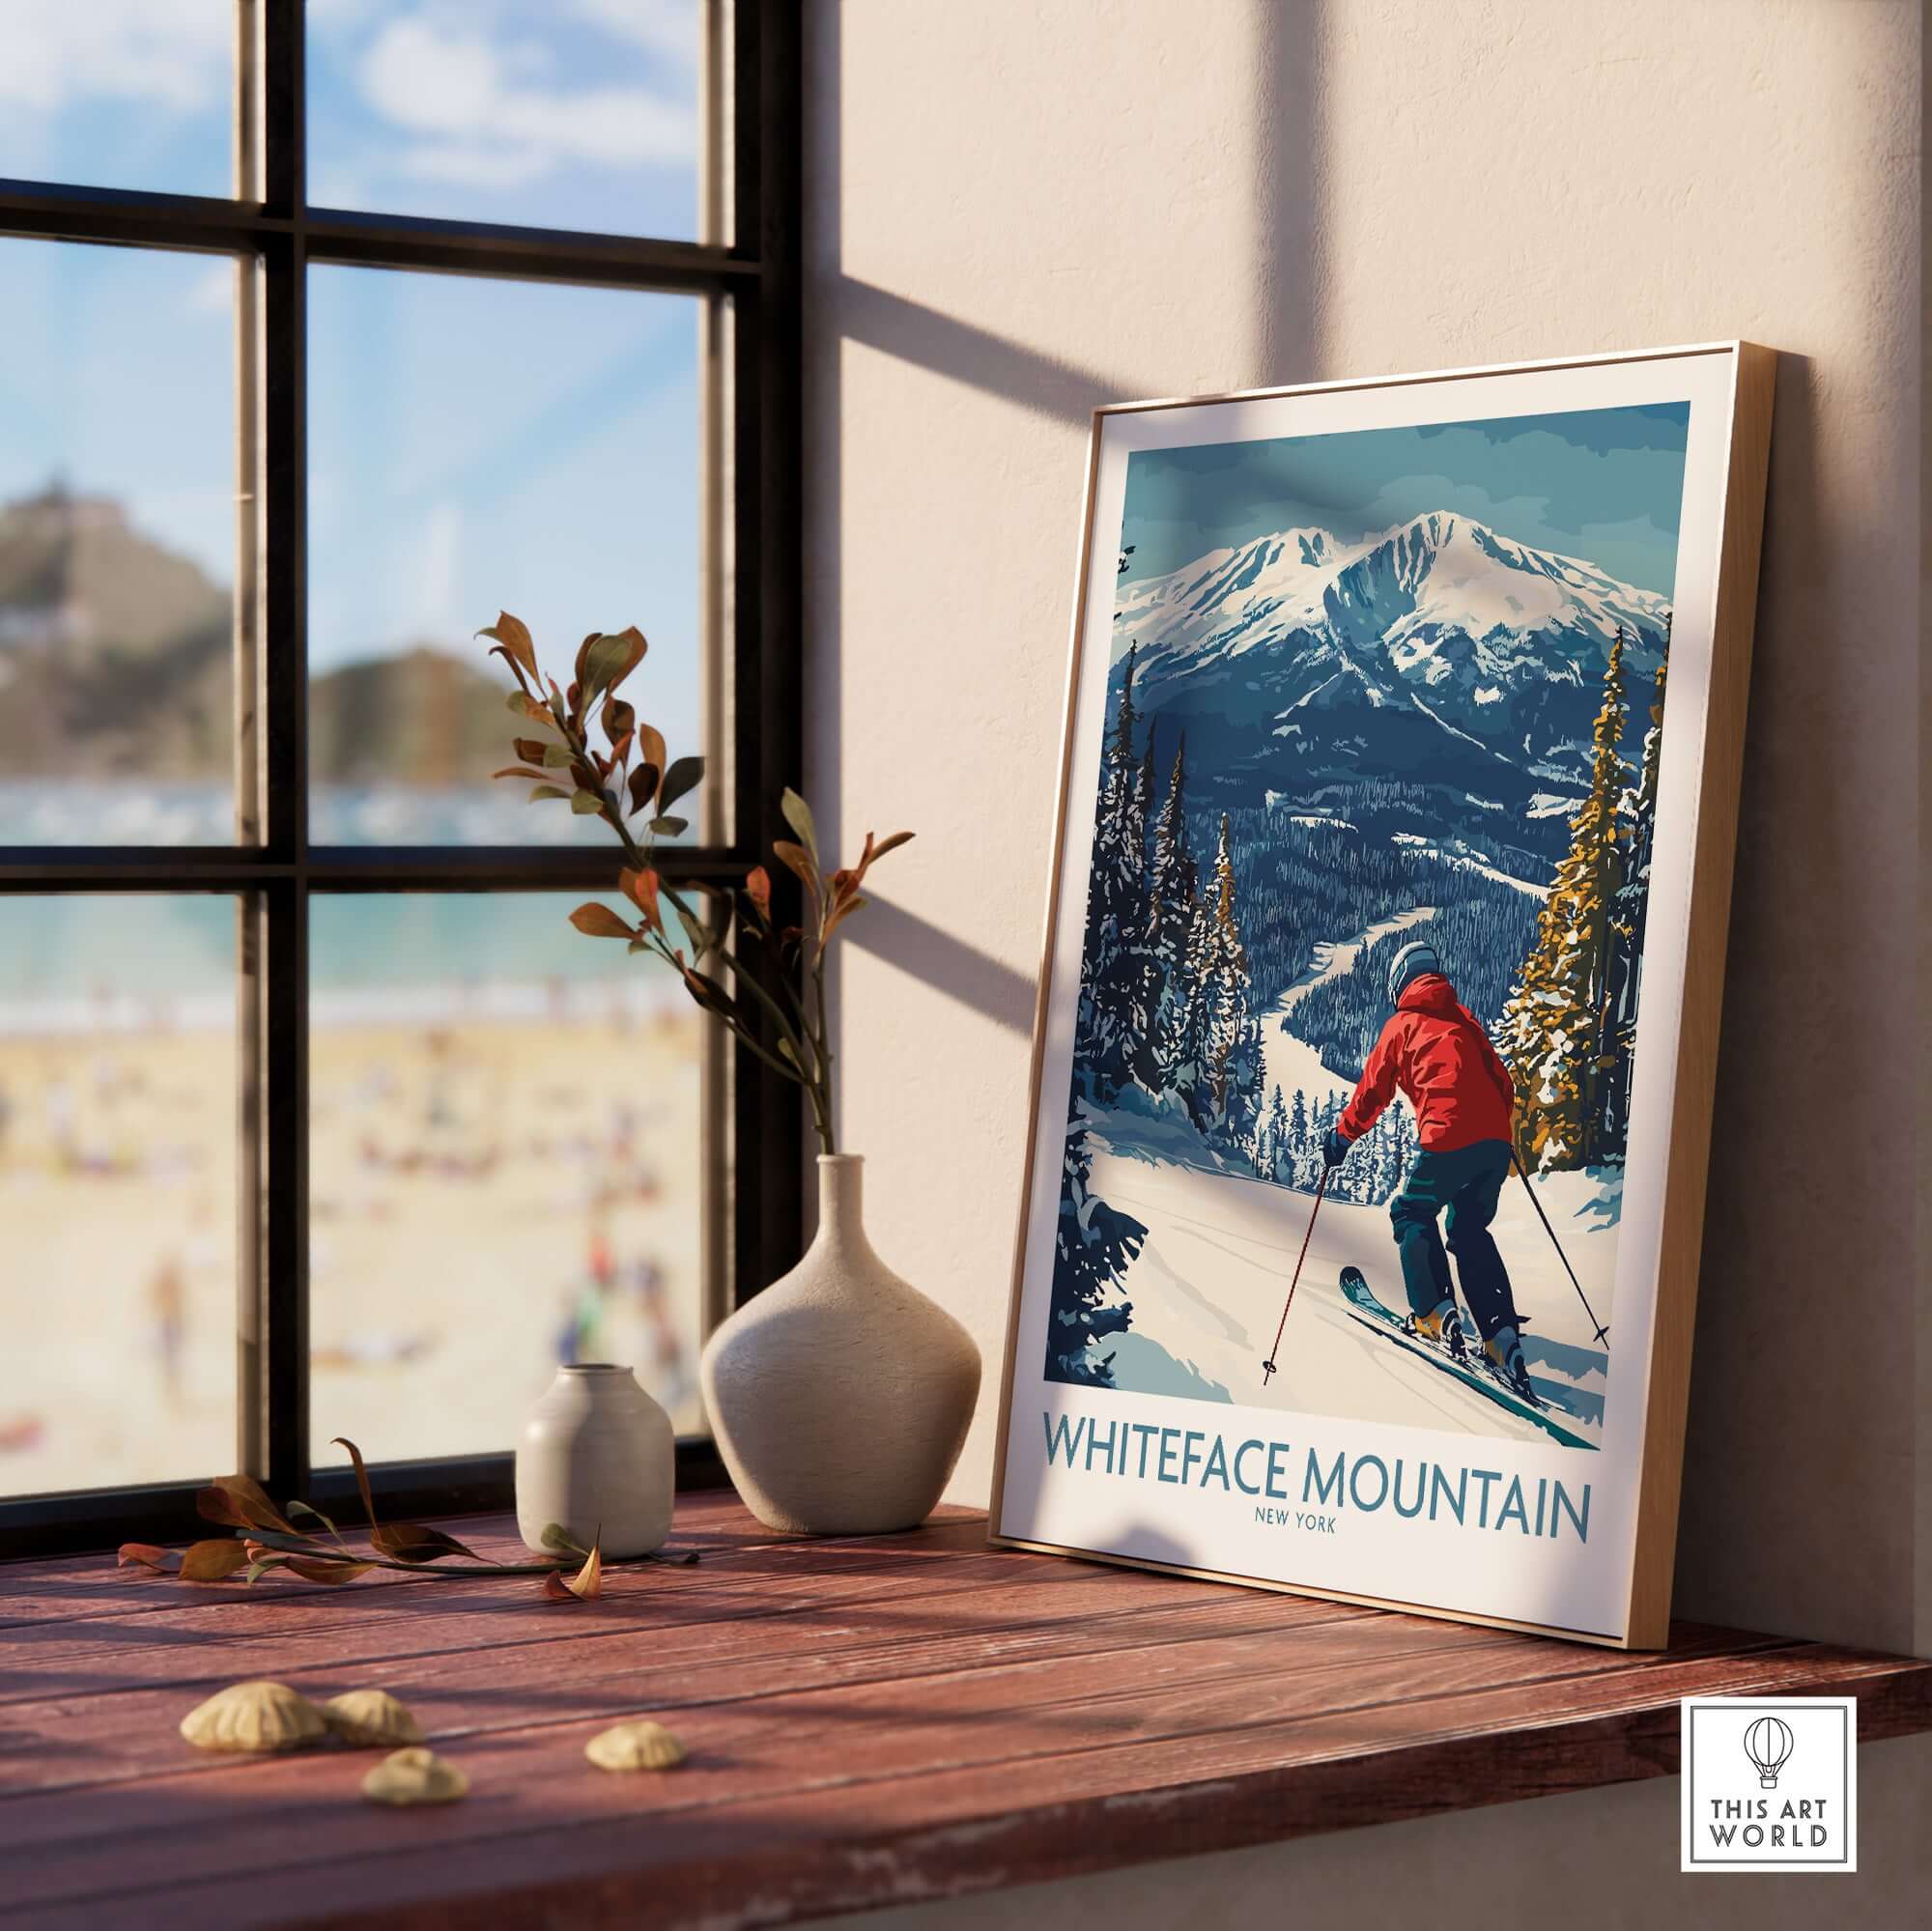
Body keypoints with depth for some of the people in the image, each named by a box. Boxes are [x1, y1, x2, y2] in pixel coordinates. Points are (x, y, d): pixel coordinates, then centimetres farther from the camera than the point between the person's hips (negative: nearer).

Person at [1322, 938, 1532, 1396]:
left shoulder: (1402, 1024, 10)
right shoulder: (1464, 1018, 21)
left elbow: (1372, 1092, 13)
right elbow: (1502, 1081, 22)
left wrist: (1341, 1139, 26)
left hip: (1447, 1141, -5)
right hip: (1495, 1143, 5)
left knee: (1412, 1215, 17)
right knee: (1470, 1230, 18)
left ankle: (1435, 1315, 0)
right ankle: (1502, 1337, 4)